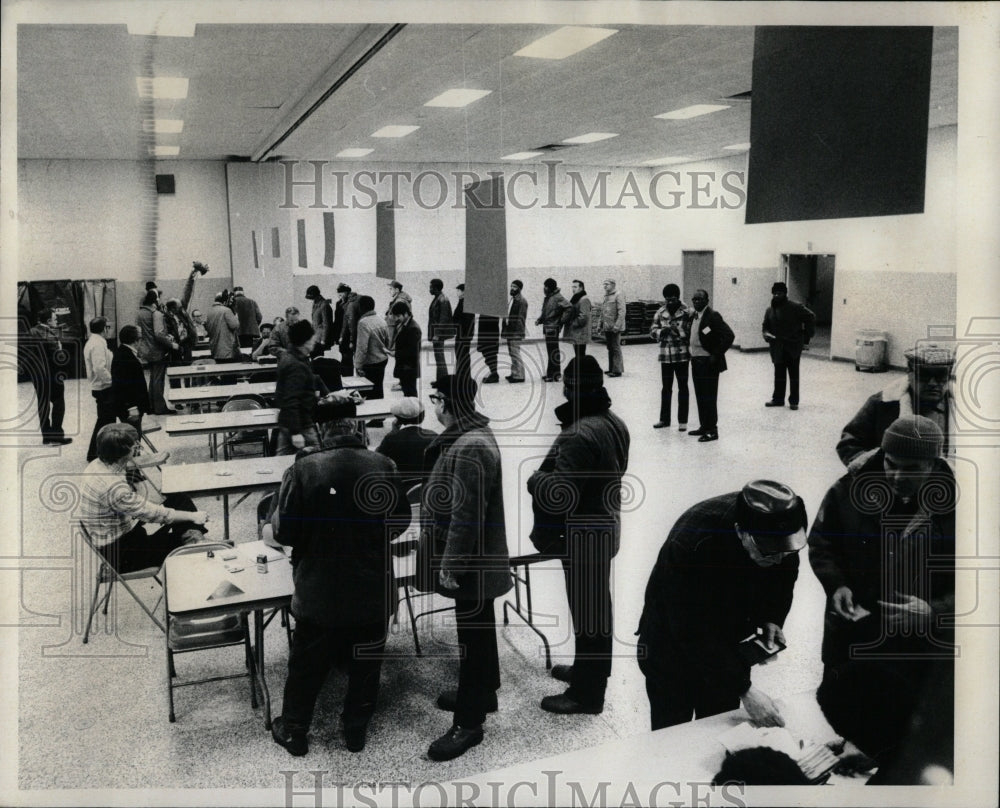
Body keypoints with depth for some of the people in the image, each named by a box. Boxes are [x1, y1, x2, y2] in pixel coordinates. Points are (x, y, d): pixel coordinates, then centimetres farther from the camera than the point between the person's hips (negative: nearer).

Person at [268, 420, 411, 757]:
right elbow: (400, 522, 0)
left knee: (307, 663, 18)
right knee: (365, 663, 19)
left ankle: (293, 730, 33)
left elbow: (284, 531, -13)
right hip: (374, 590, 1)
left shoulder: (303, 470, -18)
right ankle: (356, 729, 33)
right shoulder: (385, 467, -11)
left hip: (319, 593, -1)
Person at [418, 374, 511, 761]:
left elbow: (465, 515, -27)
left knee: (473, 634, 2)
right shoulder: (469, 434, 6)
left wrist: (450, 564, -22)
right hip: (477, 559, 10)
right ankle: (480, 692, 42)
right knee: (478, 630, 24)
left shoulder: (469, 448, -27)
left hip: (471, 562, -10)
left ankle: (469, 721, 14)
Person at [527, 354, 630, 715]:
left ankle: (587, 692, 16)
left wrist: (535, 479, -8)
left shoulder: (579, 434, -28)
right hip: (606, 526, 10)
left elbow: (559, 492, -28)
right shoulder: (615, 424, 3)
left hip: (582, 536, -10)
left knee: (586, 608, 2)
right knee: (597, 603, 22)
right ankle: (588, 669, 41)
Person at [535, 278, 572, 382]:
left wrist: (561, 321, -17)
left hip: (553, 328, -10)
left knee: (553, 352, -6)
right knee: (550, 351, 14)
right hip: (547, 327, 10)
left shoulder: (558, 298, -14)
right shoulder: (547, 297, 15)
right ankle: (550, 373, 21)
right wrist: (539, 319, 9)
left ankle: (555, 374, -1)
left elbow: (569, 308, -23)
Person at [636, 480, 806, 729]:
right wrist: (744, 690, -32)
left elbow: (783, 576, 3)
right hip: (674, 648, -4)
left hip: (729, 645, 5)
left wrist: (771, 619, -13)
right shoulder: (690, 544, -38)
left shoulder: (781, 528, -21)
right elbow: (692, 634, -32)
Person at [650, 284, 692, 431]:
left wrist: (678, 330, -22)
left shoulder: (686, 313, -4)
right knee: (666, 387, 10)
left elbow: (690, 332, -7)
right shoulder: (660, 312, 6)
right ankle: (664, 419, 20)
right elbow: (652, 331, 6)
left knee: (682, 387, 3)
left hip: (681, 354, -3)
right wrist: (662, 331, -14)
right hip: (665, 354, 3)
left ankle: (682, 421, 10)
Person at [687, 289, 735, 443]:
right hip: (696, 361, 8)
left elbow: (729, 335, -20)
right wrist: (692, 354, 14)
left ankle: (712, 431, 4)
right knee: (700, 397, 14)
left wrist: (716, 355, -19)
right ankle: (703, 426, 25)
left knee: (709, 398, -3)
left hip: (708, 362, -8)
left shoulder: (712, 316, -15)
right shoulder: (693, 316, 10)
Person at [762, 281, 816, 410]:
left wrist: (806, 336, -4)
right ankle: (778, 399, 19)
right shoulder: (770, 310, 8)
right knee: (779, 374, 10)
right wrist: (766, 333, -6)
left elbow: (811, 318, -2)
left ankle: (794, 401, 8)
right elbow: (765, 325, 16)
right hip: (777, 348, 4)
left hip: (793, 347, -4)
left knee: (793, 374, 3)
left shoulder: (795, 307, -7)